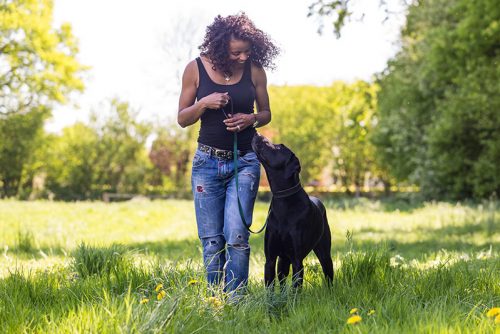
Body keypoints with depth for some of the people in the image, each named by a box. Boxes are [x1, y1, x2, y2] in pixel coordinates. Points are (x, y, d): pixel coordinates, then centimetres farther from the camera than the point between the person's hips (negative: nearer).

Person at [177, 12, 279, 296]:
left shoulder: (254, 70, -2)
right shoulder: (196, 69, -3)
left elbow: (266, 113, 10)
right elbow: (182, 119, 3)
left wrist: (251, 119, -12)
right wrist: (203, 104, -16)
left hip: (245, 162, 0)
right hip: (207, 162, 1)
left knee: (236, 237, -11)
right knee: (211, 240, 1)